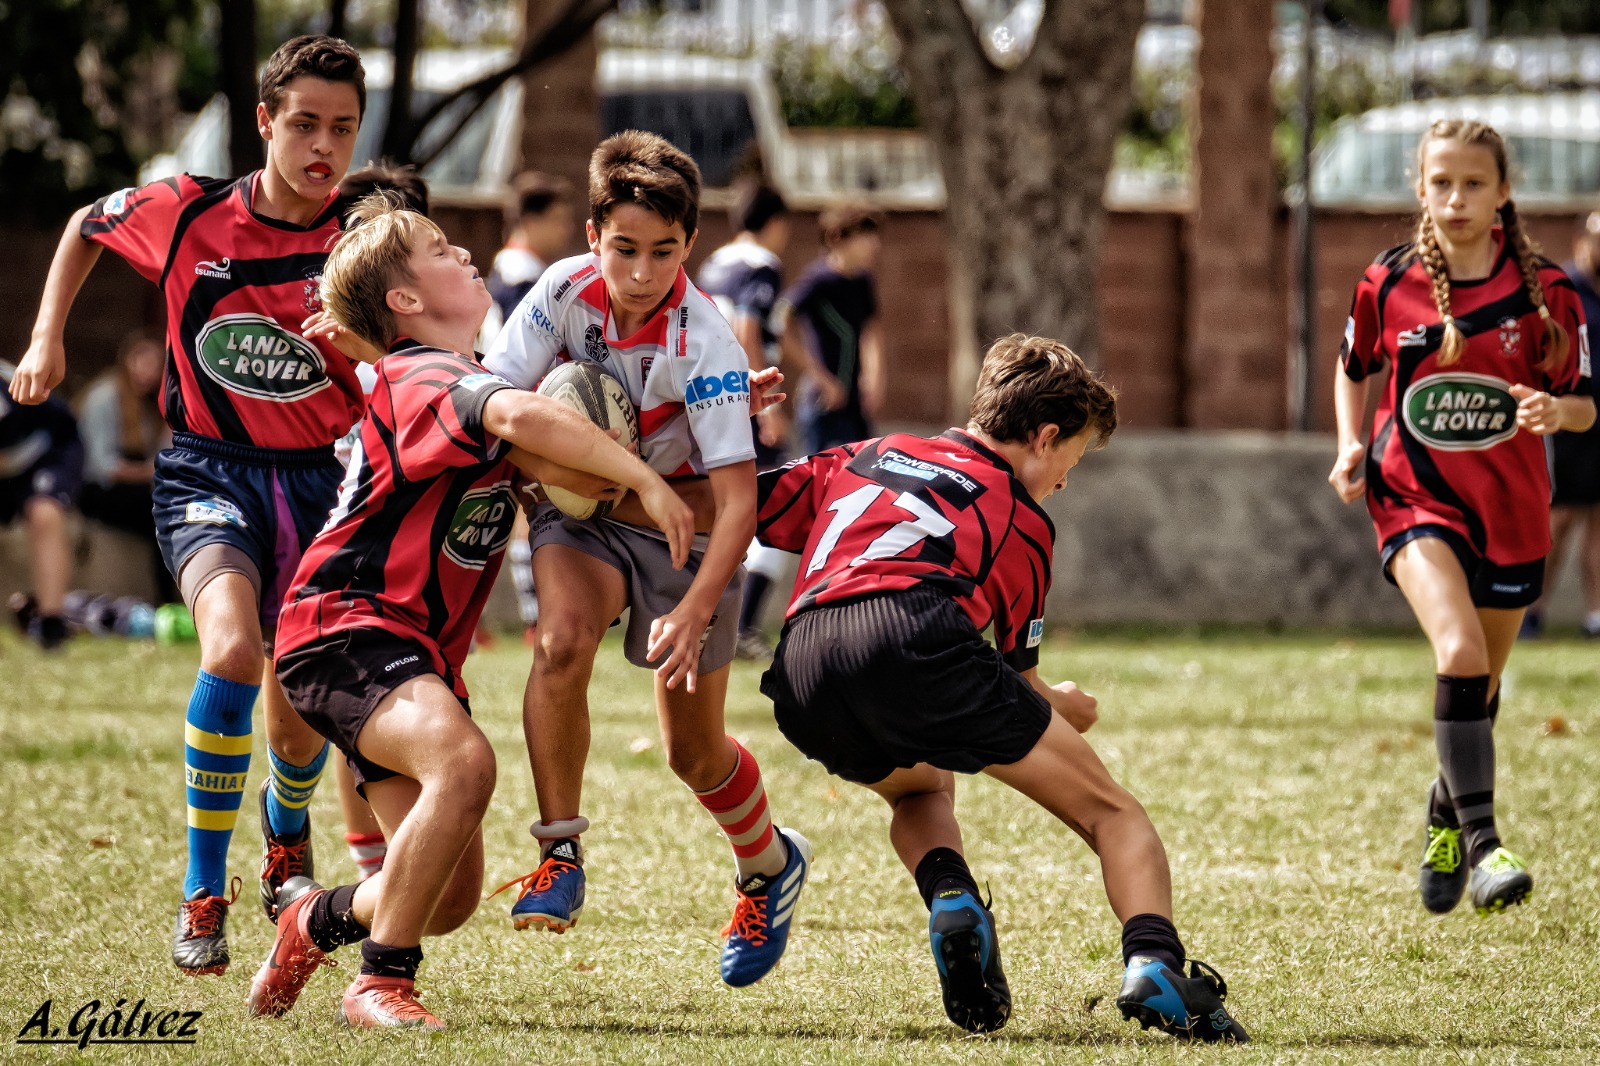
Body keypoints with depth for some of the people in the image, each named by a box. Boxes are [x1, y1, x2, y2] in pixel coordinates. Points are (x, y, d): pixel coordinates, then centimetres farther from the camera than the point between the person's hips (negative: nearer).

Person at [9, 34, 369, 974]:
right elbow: (86, 227, 15)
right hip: (209, 468, -1)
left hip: (318, 475, 1)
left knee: (296, 714, 3)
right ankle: (202, 891, -15)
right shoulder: (186, 213, -6)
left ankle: (289, 841, 42)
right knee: (233, 648, -30)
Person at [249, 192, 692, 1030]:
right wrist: (646, 481, -29)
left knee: (454, 895, 5)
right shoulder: (428, 379, -13)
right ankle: (381, 985, -26)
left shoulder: (457, 380, 19)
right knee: (464, 764, -35)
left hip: (417, 654, 10)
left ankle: (315, 920, 33)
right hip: (346, 629, -10)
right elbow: (521, 416, -37)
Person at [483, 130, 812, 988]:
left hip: (684, 522, -2)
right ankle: (559, 855, -17)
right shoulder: (565, 290, -19)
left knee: (693, 750, 4)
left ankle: (769, 867, 36)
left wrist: (693, 613, -41)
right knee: (562, 638, -30)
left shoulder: (705, 346, -29)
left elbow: (738, 500, -32)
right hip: (581, 507, 2)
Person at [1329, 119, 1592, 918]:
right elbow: (1354, 369, 16)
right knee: (1460, 652, -26)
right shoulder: (1388, 284, -3)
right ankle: (1482, 843, -27)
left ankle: (1445, 823, 40)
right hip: (1417, 497, -2)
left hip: (1511, 508, 2)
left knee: (1479, 688, 13)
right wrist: (1351, 447, 0)